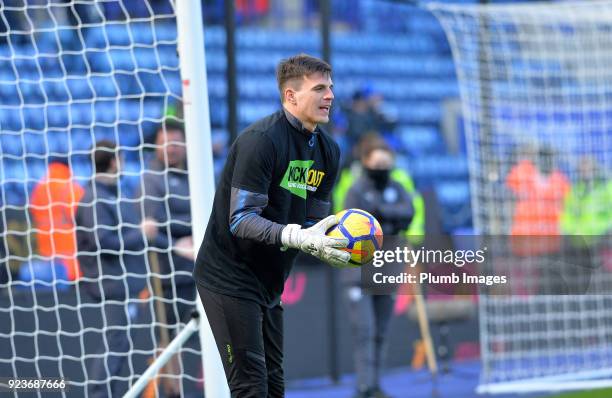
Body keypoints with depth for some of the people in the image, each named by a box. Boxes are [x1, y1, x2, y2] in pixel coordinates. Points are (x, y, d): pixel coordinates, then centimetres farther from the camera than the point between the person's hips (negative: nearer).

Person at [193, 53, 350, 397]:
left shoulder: (328, 150, 6)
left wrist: (335, 245, -14)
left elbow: (313, 221, 8)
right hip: (230, 277, -9)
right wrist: (299, 237, -37)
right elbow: (240, 220, -25)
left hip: (269, 283, 9)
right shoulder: (262, 139, -19)